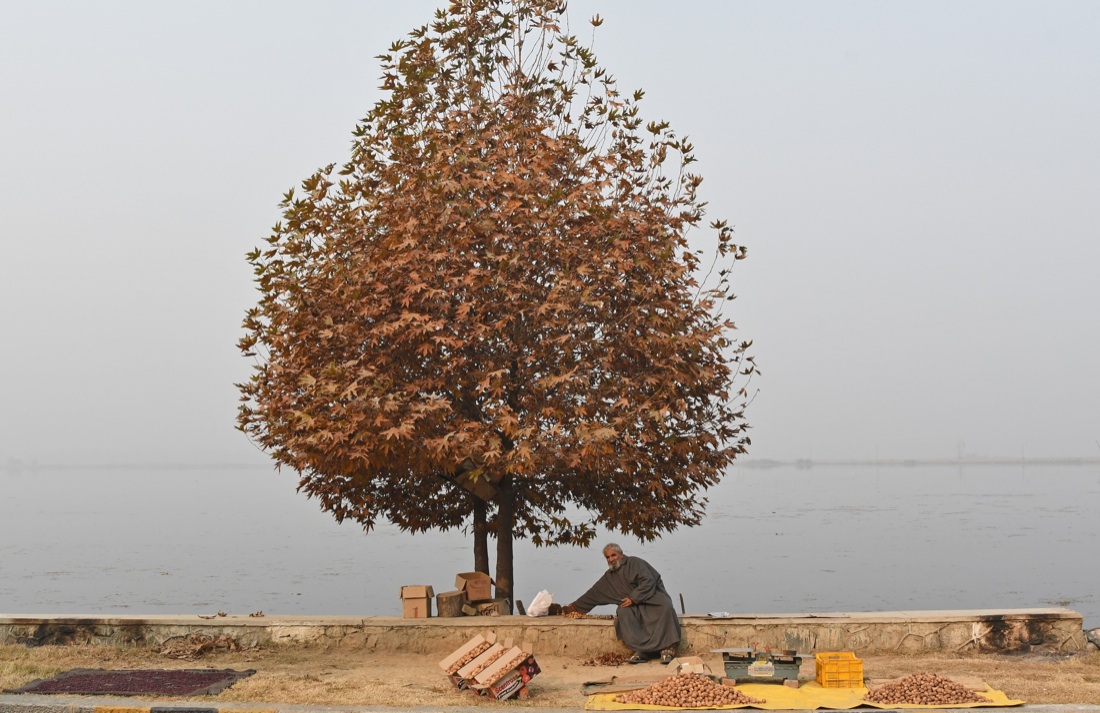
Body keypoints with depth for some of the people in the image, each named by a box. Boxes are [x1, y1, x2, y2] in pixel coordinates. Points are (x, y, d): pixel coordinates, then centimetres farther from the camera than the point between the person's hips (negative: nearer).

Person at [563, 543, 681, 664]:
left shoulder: (634, 563, -1)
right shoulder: (609, 576, 17)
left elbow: (648, 581, -13)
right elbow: (594, 593, 22)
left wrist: (634, 598, -20)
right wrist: (574, 606, 21)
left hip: (653, 596, -4)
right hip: (634, 604, 4)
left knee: (665, 607, -37)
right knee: (623, 612, -30)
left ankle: (667, 649, -39)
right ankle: (642, 650, -37)